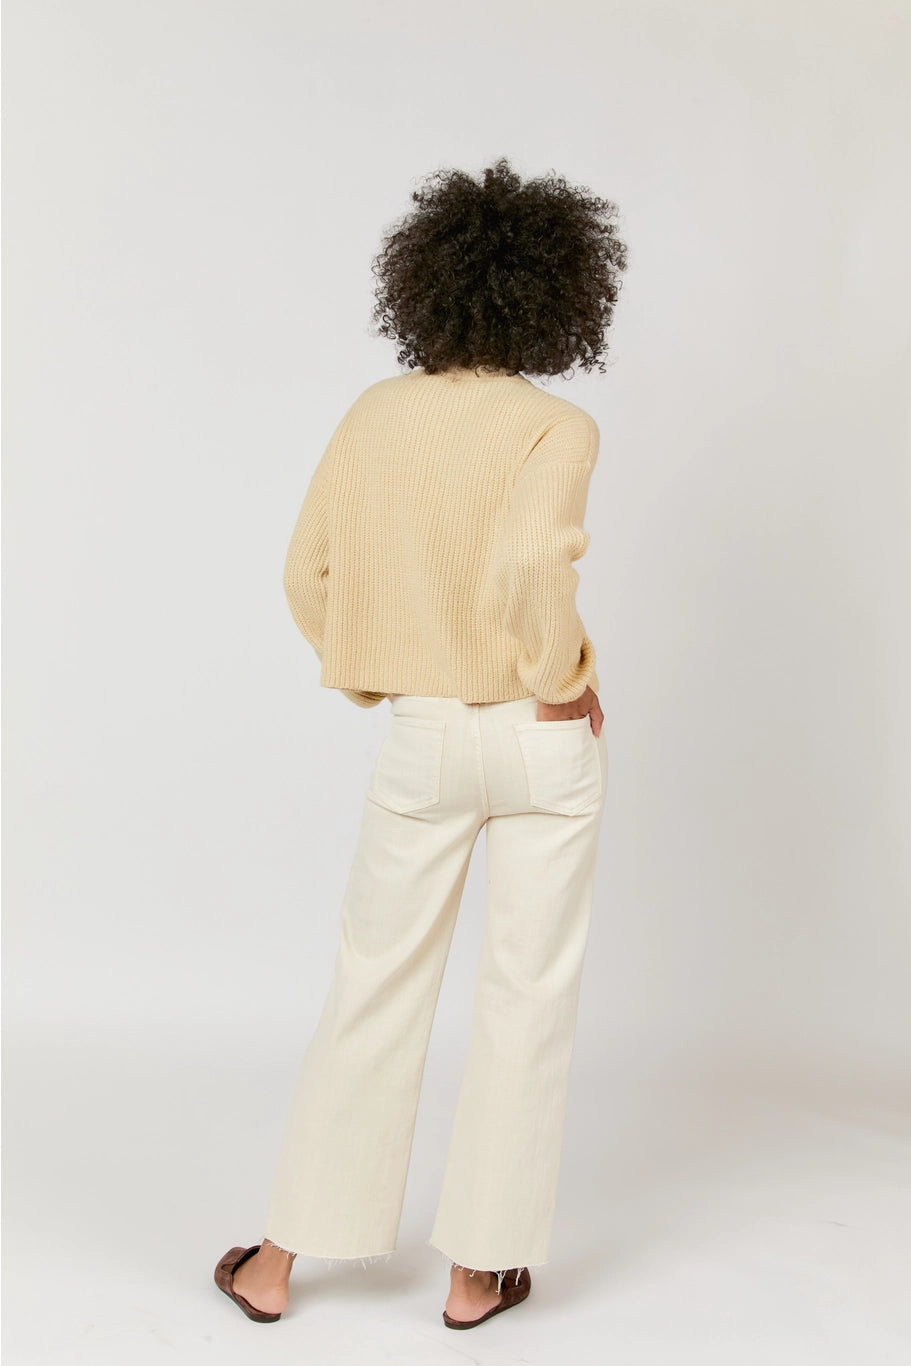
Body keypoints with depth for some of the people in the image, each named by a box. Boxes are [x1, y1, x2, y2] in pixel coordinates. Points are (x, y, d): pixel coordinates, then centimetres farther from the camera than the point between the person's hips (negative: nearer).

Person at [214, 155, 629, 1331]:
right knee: (527, 993, 10)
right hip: (544, 740, -3)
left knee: (374, 990, 14)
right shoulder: (557, 427, -12)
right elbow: (524, 570, -28)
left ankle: (283, 1261, 23)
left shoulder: (373, 416, 1)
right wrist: (563, 683, -12)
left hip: (421, 738, 3)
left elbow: (309, 571, 4)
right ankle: (480, 1269, 21)